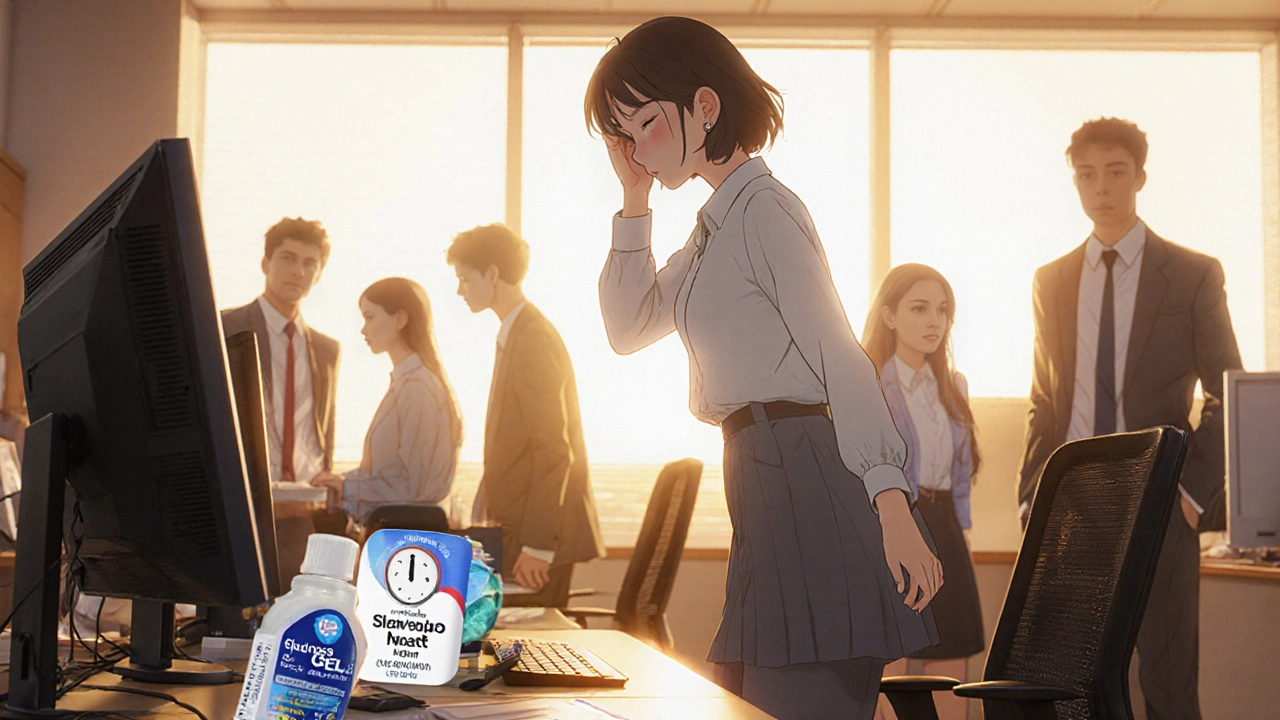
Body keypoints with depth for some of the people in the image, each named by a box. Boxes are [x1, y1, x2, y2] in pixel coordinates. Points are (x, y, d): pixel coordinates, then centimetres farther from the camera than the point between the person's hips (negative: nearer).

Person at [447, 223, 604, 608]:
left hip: (539, 533, -9)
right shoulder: (514, 334, 17)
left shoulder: (535, 340, -14)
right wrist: (483, 516, 18)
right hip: (515, 526, 9)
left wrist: (538, 545, -21)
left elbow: (554, 447, -19)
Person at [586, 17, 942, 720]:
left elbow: (840, 359, -18)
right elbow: (627, 328, 23)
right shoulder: (718, 223, 19)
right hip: (768, 489, 10)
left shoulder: (764, 209, -10)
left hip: (808, 488, -10)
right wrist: (634, 200, 14)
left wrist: (891, 504, -26)